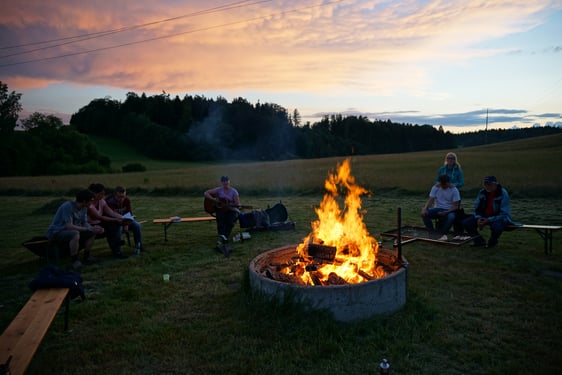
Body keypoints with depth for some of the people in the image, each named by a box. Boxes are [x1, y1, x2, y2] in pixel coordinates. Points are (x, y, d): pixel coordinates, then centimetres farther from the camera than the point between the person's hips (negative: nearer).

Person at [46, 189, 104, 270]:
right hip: (56, 232, -8)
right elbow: (69, 226, -32)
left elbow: (85, 223, 1)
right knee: (75, 234, -36)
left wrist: (94, 229, -20)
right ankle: (75, 260, -22)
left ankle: (87, 256, 9)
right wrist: (89, 229, -32)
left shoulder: (84, 208, -1)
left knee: (92, 233, -2)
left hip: (68, 230, 9)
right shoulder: (68, 206, -27)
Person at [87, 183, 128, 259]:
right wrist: (115, 220, -31)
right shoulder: (89, 204, -22)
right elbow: (100, 217, -28)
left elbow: (111, 212, -5)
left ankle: (117, 251, -18)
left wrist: (123, 218, -22)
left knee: (115, 225, -18)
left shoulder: (101, 201, 2)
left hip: (99, 224, 8)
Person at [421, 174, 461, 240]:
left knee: (451, 217, -38)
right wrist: (424, 208, -29)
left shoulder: (454, 190, -9)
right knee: (424, 214, -26)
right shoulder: (435, 187, -2)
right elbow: (430, 200, -7)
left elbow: (455, 206, -12)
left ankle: (443, 234, -18)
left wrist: (445, 212, -29)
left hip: (449, 210, -2)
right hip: (438, 209, 3)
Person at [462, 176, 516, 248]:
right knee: (466, 222, -14)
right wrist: (478, 218, -15)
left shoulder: (503, 193, -16)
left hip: (498, 217, -5)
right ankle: (480, 241, 7)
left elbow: (504, 214, -19)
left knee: (497, 227, -39)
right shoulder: (482, 192, -1)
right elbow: (476, 208, 6)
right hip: (484, 216, 5)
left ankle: (492, 242, -3)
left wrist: (488, 220, -28)